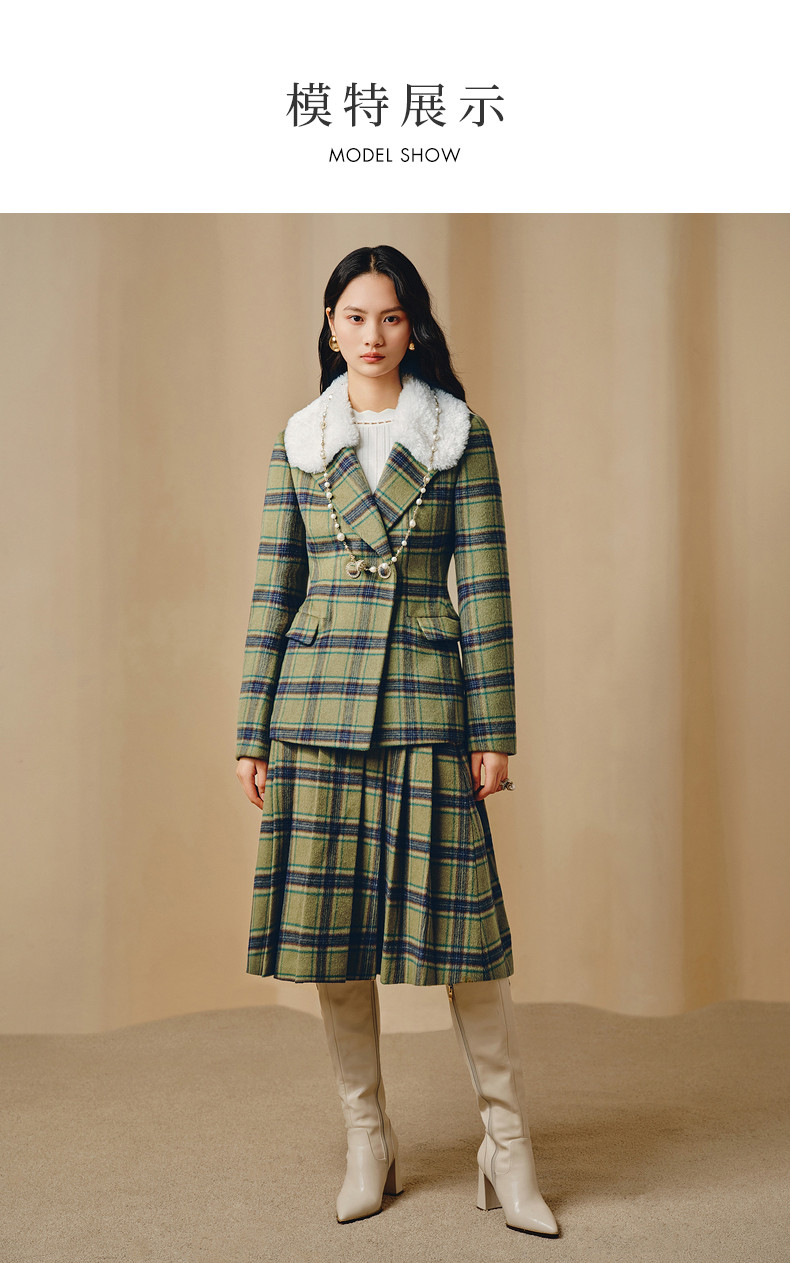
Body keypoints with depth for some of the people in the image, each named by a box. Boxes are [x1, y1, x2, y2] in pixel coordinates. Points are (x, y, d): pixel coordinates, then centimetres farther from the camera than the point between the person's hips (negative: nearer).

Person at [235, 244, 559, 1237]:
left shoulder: (462, 436, 4)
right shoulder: (297, 444, 10)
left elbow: (485, 585, 1)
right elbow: (272, 592, 9)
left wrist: (495, 729, -3)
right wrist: (252, 735, 6)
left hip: (426, 695, -2)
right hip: (319, 696, 2)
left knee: (456, 915, -3)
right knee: (331, 921, 4)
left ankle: (507, 1148, 11)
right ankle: (368, 1144, 20)